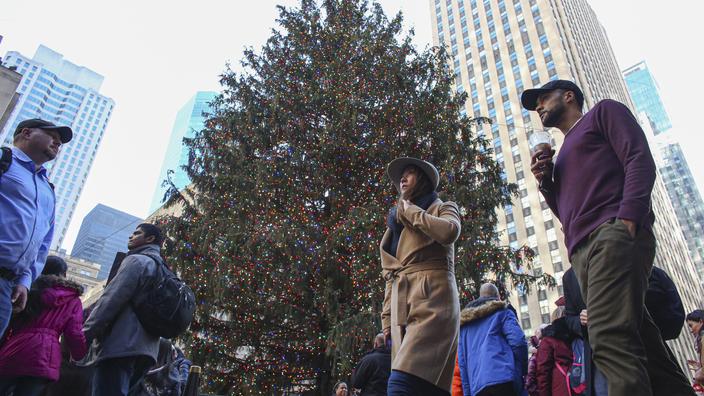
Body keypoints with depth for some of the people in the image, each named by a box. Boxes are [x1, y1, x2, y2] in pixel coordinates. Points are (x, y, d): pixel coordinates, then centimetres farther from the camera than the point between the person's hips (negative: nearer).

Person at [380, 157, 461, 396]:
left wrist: (411, 211, 3)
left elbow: (449, 232, -12)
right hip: (402, 306, 6)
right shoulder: (396, 221, 31)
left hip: (432, 297, -6)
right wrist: (387, 318, 13)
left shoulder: (443, 208, 15)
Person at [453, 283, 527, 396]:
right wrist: (522, 372, 7)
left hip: (477, 386, 5)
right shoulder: (501, 312, 10)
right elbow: (518, 342, -5)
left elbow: (462, 361, 19)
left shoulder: (464, 323, 24)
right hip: (503, 379, -5)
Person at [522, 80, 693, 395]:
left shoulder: (603, 112, 15)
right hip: (582, 250, 8)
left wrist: (628, 216, -17)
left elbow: (640, 160, -2)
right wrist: (545, 181, 13)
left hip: (614, 232, -8)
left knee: (610, 337, -23)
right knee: (637, 340, 2)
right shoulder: (564, 155, 34)